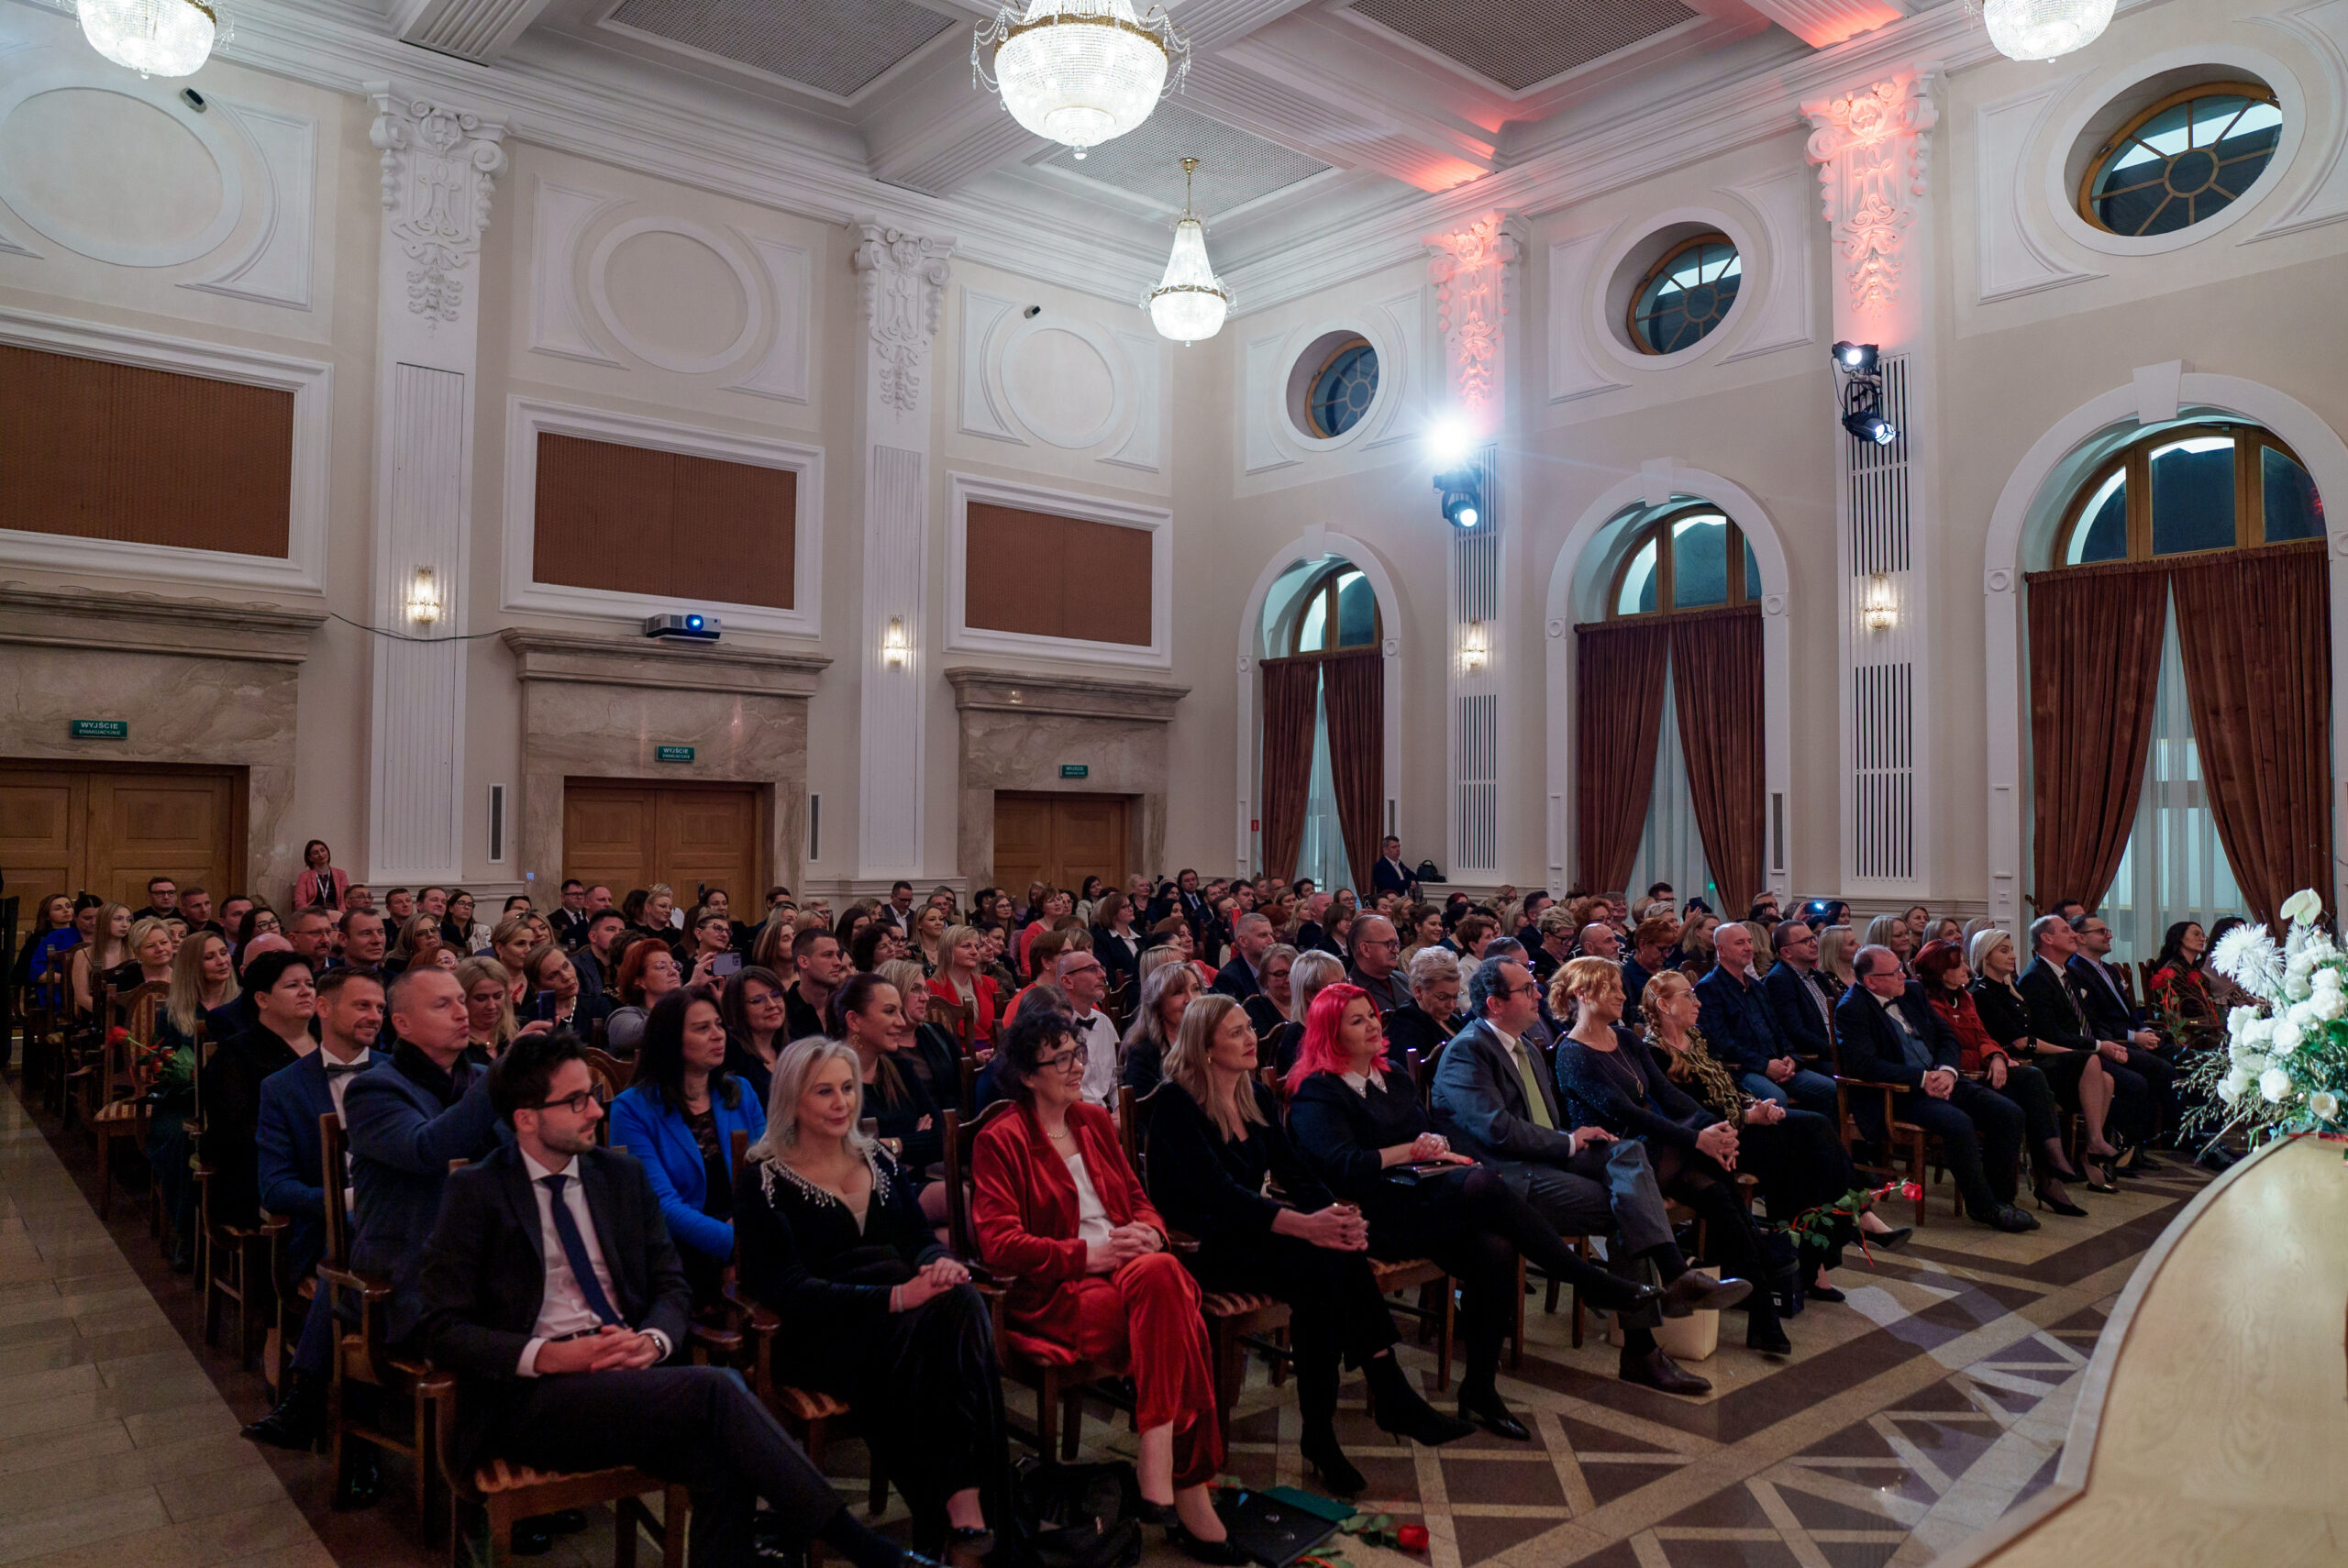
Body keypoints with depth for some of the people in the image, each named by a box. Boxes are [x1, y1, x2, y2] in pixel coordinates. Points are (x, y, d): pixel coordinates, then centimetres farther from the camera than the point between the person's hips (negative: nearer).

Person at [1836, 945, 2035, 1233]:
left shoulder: (1913, 991, 13)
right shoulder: (1851, 1009, -10)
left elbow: (1947, 1036, 16)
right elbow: (1862, 1063, -19)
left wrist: (1947, 1071, -6)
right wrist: (1922, 1078, -21)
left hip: (1941, 1079, 8)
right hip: (1898, 1095, -8)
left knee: (2010, 1113, -10)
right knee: (1959, 1124, -32)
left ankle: (2001, 1198, 2)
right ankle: (1983, 1206, -13)